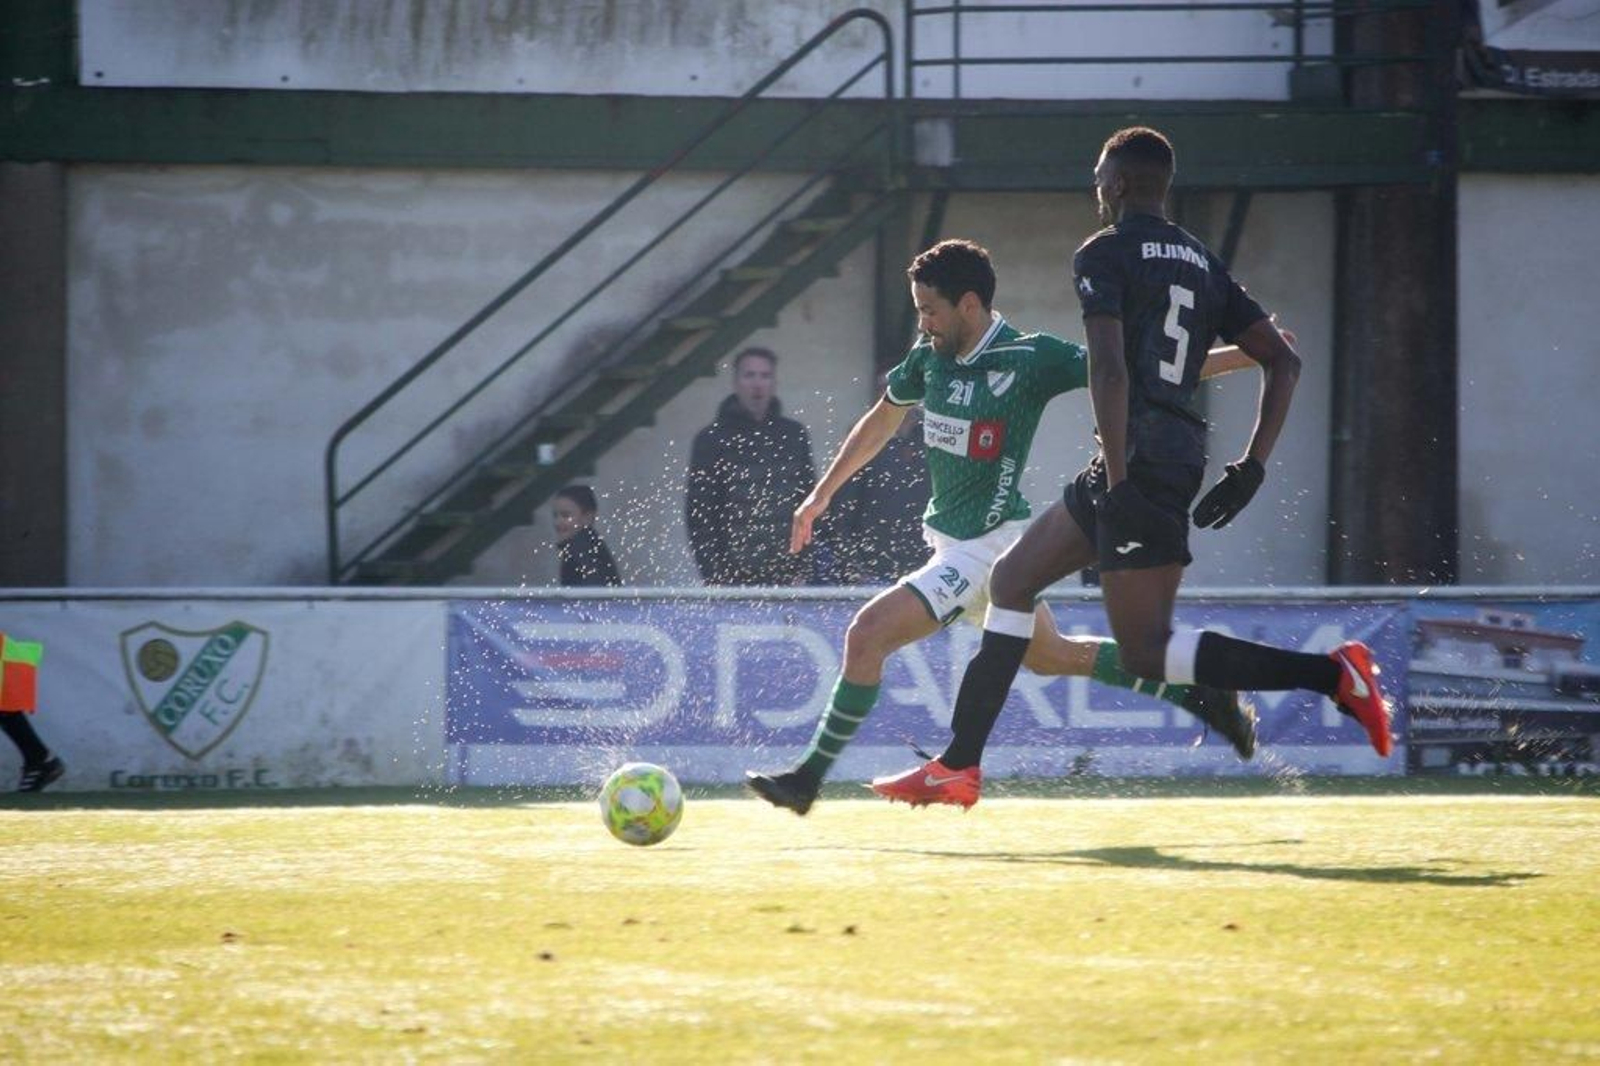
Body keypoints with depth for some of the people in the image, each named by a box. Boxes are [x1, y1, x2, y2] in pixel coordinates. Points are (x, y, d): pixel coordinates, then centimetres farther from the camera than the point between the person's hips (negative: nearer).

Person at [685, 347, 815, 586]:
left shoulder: (794, 436, 11)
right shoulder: (711, 439, 1)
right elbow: (698, 513, -1)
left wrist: (802, 568, 5)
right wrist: (714, 577, -8)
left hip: (785, 577, 3)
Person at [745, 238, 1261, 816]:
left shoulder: (1033, 358, -18)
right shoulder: (930, 356, 1)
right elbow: (882, 420, 20)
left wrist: (1244, 355, -22)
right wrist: (821, 494, 22)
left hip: (989, 545, -8)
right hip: (952, 543, 8)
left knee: (867, 633, -16)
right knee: (1050, 654, 21)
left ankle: (810, 776, -6)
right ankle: (1202, 695, 31)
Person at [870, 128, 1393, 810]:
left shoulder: (1103, 255, -5)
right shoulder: (1204, 266, 18)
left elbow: (1109, 369, -18)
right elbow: (1283, 361, 15)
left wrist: (1120, 483, -21)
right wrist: (1251, 469, 15)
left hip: (1138, 464, -9)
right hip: (1183, 455, 9)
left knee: (1145, 651, -11)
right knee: (1012, 579, 18)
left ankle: (1330, 674, -20)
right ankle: (958, 766, 19)